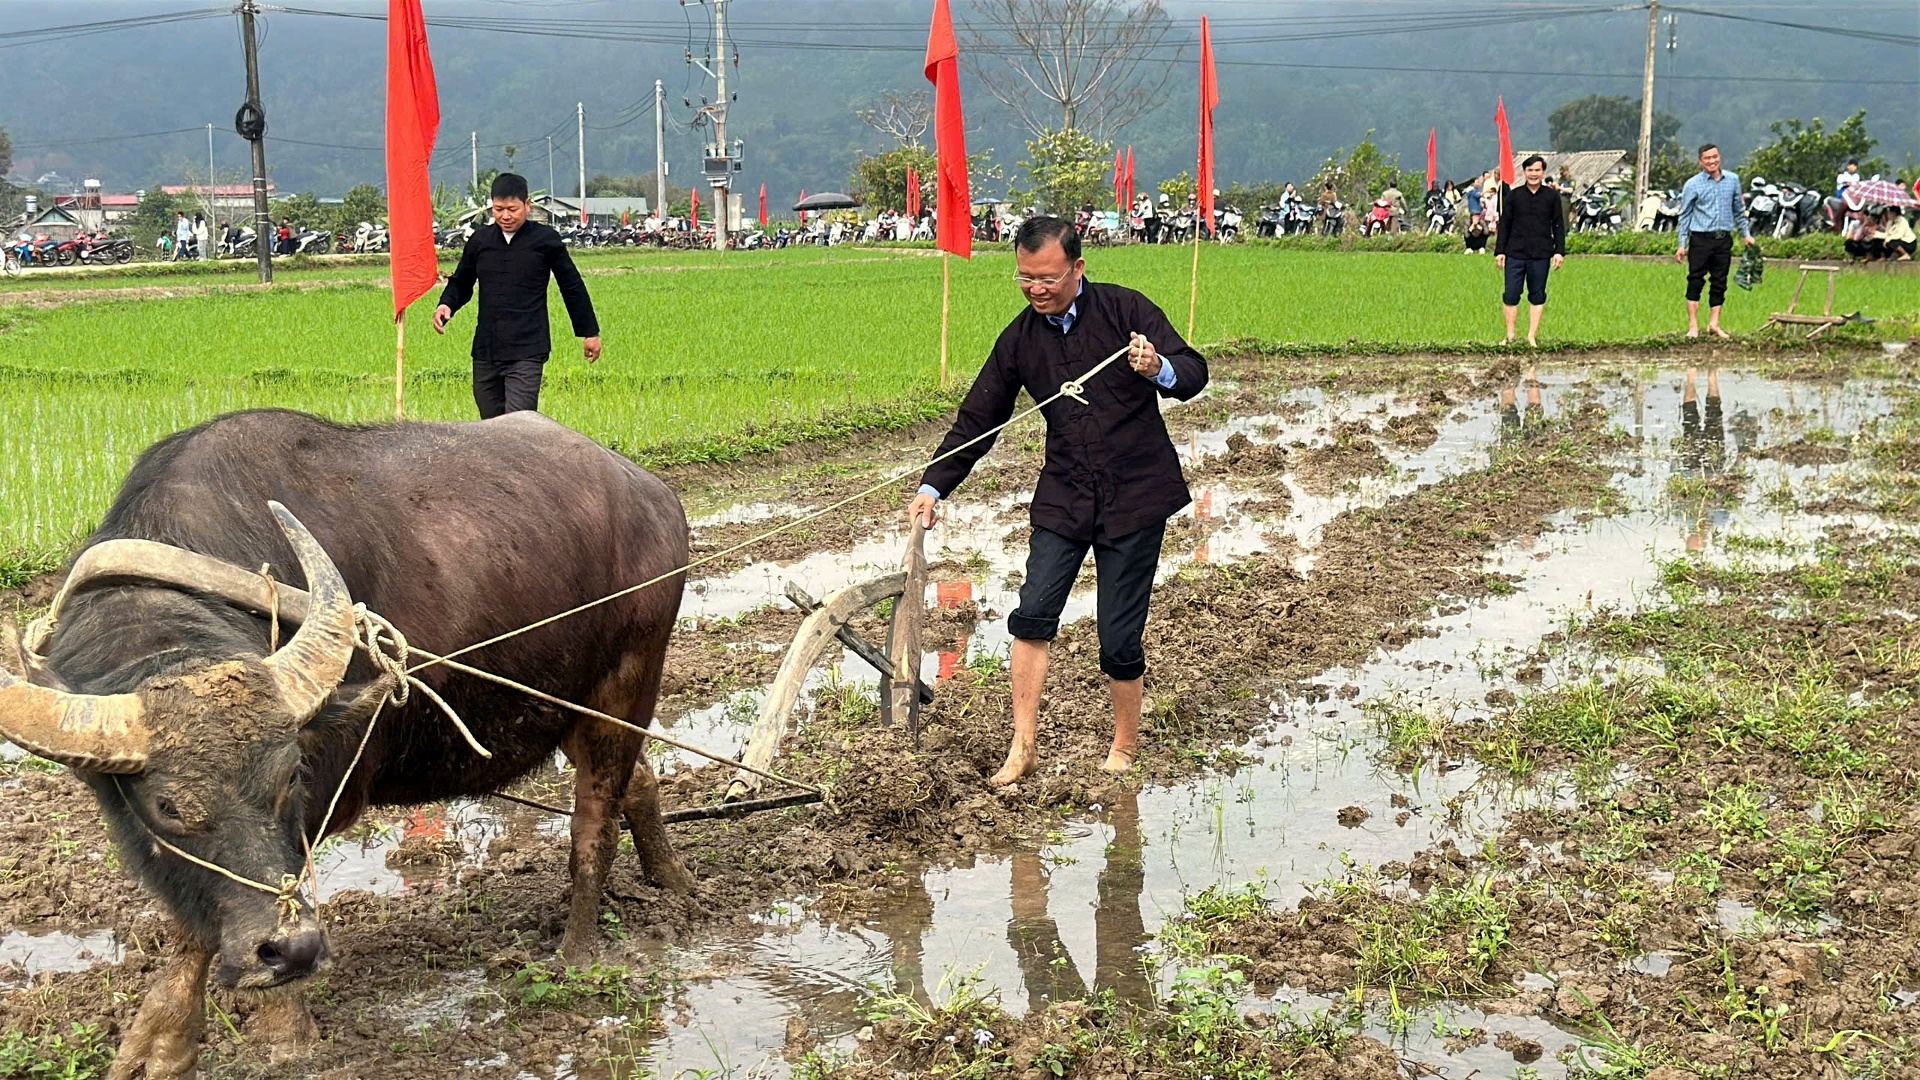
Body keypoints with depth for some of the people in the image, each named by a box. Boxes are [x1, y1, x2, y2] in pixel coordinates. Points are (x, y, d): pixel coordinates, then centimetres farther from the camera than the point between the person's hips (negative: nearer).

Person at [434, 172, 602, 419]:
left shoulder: (545, 239, 0)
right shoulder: (479, 240, 9)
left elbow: (572, 286, 10)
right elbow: (461, 283, 23)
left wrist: (589, 332, 15)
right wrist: (446, 305, 0)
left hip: (526, 352, -4)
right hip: (485, 352, 5)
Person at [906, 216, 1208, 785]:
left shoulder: (1125, 310, -7)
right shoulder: (1020, 338, 4)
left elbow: (1194, 371, -9)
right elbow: (977, 419, 8)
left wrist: (1160, 369, -33)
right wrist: (933, 487, 0)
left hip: (1136, 496, -3)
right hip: (1064, 496, 3)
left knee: (1119, 637, -2)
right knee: (1032, 613, -11)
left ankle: (1126, 746, 19)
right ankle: (1023, 745, 0)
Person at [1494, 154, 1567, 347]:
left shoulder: (1552, 196, 5)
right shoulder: (1513, 196, 5)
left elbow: (1559, 225, 8)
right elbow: (1504, 224, 8)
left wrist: (1559, 251, 1)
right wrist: (1499, 251, 3)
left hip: (1541, 255, 0)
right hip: (1515, 253, 0)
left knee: (1537, 296, 5)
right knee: (1511, 295, -1)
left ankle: (1532, 336, 12)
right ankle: (1510, 336, 8)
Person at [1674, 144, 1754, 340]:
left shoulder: (1733, 180, 9)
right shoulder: (1693, 184, -1)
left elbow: (1739, 211, 19)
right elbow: (1685, 215, 1)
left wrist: (1746, 234, 15)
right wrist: (1682, 245, -4)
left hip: (1724, 239, 4)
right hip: (1701, 238, -3)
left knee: (1720, 282, 6)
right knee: (1695, 281, -7)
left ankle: (1714, 323, 13)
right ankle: (1693, 325, -4)